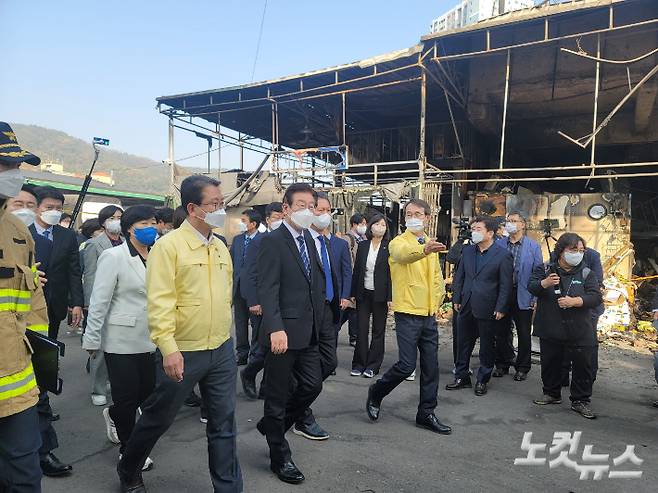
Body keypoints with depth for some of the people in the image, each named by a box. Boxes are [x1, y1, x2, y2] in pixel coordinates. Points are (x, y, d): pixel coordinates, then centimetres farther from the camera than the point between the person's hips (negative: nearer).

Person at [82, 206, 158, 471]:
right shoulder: (113, 256, -10)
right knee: (126, 396, 5)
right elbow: (99, 302, -10)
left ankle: (114, 415, 45)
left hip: (148, 339, 5)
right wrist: (92, 339, -9)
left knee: (148, 390, 13)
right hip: (121, 340, -5)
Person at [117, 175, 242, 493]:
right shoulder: (168, 245, -12)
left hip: (222, 350, 5)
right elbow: (160, 301, -18)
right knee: (157, 418, 16)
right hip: (182, 353, -5)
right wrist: (168, 348, -23)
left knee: (224, 424, 11)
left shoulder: (220, 246, 7)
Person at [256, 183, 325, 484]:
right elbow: (267, 290, -19)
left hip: (308, 332, 8)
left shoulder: (308, 239, 12)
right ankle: (280, 457, 25)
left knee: (312, 385, 13)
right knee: (278, 395, 8)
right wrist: (276, 329, -29)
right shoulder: (272, 242, -12)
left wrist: (318, 318, 11)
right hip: (284, 333, -7)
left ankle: (271, 425, 36)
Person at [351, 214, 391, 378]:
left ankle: (372, 366, 17)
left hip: (380, 295, -2)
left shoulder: (389, 247, -4)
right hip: (363, 293, 3)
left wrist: (390, 297, -11)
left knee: (378, 331, 7)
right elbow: (356, 270, 8)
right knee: (361, 329, 6)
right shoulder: (362, 246, 6)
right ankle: (359, 364, 16)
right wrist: (353, 293, 5)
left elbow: (392, 273, -7)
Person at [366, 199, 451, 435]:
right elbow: (403, 254, -35)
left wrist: (437, 301, 9)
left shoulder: (431, 245, 12)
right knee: (407, 365, -7)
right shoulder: (398, 242, -9)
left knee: (431, 366, 9)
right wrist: (424, 249, -54)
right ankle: (376, 392, 19)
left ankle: (426, 413, 22)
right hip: (408, 313, -6)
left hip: (429, 314, 6)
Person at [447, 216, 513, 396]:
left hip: (487, 309, -4)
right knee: (464, 344, 13)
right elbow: (459, 276, 12)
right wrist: (456, 299, 7)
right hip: (466, 307, 5)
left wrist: (501, 308, -11)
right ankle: (462, 378, 25)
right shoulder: (467, 251, 7)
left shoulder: (502, 255, -8)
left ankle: (482, 380, 24)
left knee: (486, 346, 9)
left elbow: (505, 285, -8)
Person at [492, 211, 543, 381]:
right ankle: (502, 364, 25)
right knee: (501, 332, 11)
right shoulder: (499, 244, 4)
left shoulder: (533, 246, -2)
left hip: (523, 297, -2)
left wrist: (535, 298, -8)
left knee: (524, 334, 8)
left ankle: (522, 367, 22)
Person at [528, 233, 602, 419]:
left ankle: (580, 401, 19)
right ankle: (552, 393, 33)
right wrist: (545, 283, -30)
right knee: (550, 363, 14)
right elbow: (531, 286, -9)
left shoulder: (587, 273, 2)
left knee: (582, 366, 4)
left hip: (579, 332, 0)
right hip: (550, 330, 1)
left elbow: (596, 296, -7)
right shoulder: (544, 269, 2)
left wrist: (574, 301, -23)